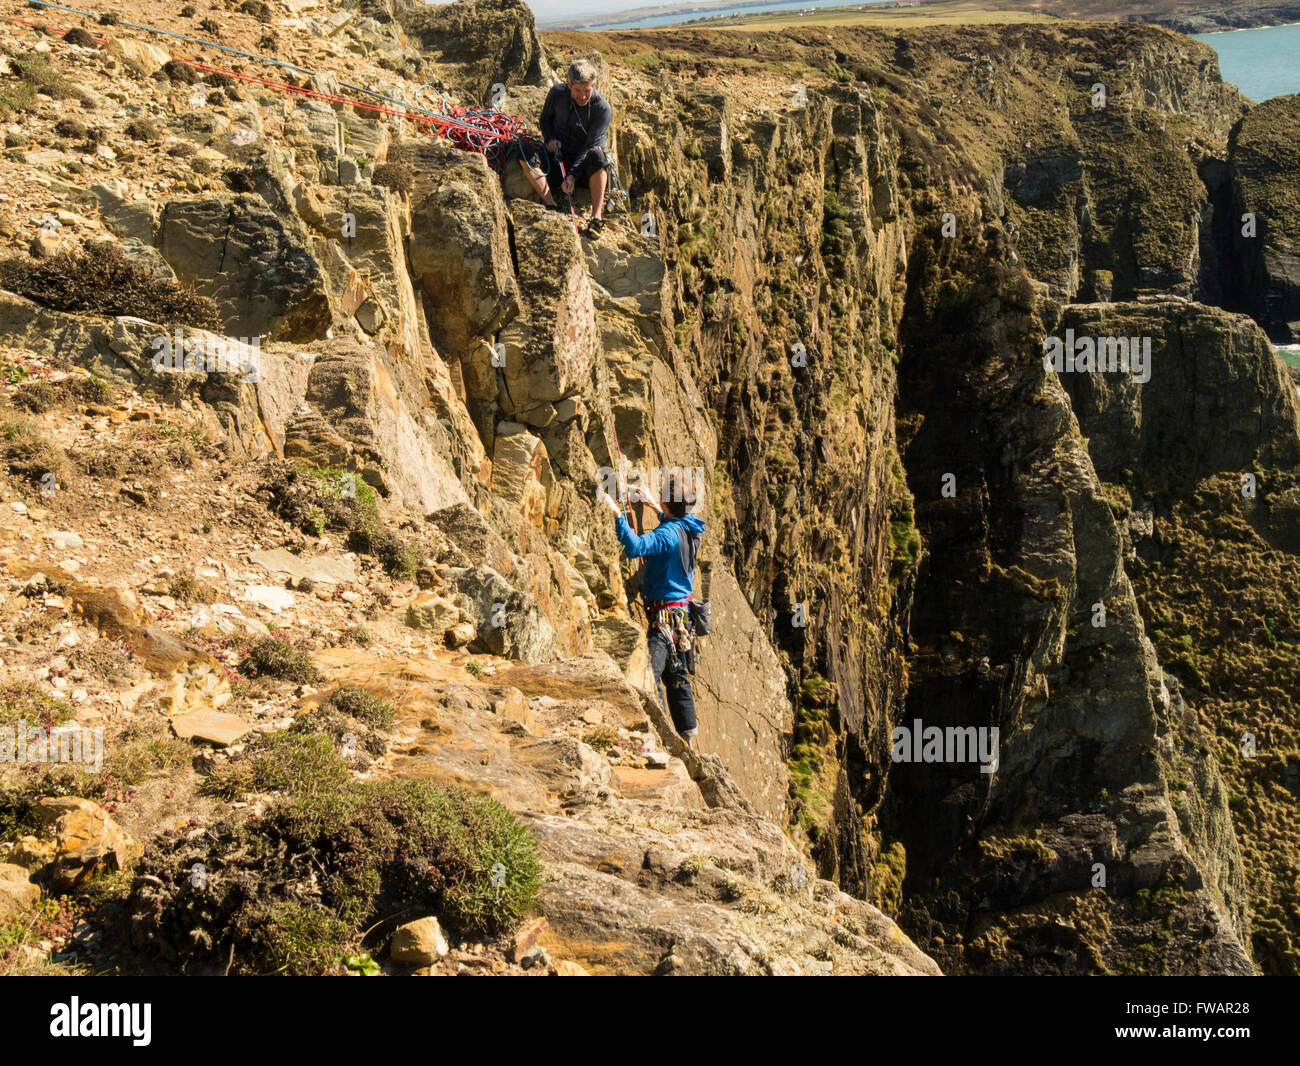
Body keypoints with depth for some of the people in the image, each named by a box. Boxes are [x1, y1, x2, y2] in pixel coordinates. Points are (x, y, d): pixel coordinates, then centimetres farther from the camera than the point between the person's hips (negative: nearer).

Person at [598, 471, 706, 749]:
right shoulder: (688, 530, 9)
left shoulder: (668, 534, -19)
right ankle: (688, 741, 24)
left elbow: (635, 547, -36)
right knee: (676, 677, 17)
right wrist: (654, 506, 42)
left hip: (664, 616, -10)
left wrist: (617, 513, -36)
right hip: (682, 613, 10)